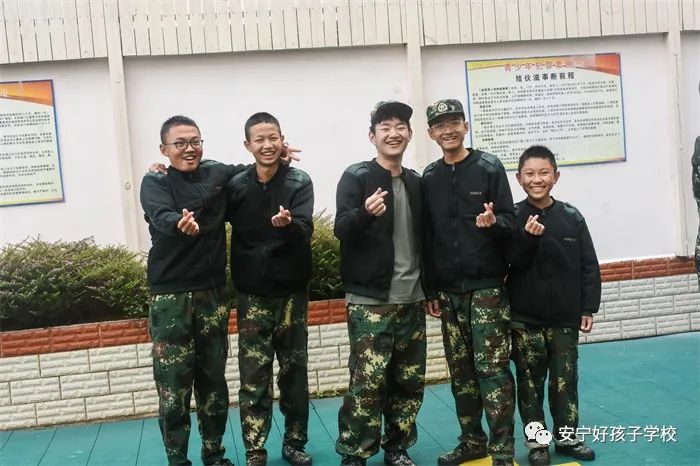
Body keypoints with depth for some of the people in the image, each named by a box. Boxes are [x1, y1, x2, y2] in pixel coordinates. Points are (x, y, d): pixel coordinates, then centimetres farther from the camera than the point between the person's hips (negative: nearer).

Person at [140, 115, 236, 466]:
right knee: (173, 385, -2)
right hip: (169, 296, -3)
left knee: (213, 380, 11)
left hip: (212, 293, 3)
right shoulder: (155, 183, -4)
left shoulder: (218, 174, 6)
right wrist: (179, 223, -46)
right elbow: (161, 217, -25)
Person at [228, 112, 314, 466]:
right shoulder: (236, 185, -1)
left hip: (292, 292, 0)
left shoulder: (299, 182, -6)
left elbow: (305, 232, -18)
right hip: (252, 295, 0)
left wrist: (287, 224, -38)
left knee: (294, 371, 10)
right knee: (254, 378, 2)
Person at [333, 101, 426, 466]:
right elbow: (341, 230, -13)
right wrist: (365, 213, -33)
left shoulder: (415, 182, 13)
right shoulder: (356, 177, -4)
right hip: (370, 301, -6)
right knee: (368, 384, -8)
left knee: (409, 382, 10)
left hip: (410, 300, 6)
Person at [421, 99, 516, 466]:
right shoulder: (429, 178, 9)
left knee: (492, 369, -5)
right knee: (461, 372, 10)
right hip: (448, 291, 4)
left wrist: (493, 222, -27)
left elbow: (510, 223, -4)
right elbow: (427, 237, 11)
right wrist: (430, 289, 8)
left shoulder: (489, 167, -1)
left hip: (487, 286, -4)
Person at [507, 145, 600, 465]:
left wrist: (588, 307, 1)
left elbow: (589, 266, 4)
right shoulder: (513, 218, -5)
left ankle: (566, 436, 26)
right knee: (530, 381, 7)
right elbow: (509, 263, -11)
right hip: (525, 318, -1)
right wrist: (528, 238, -25)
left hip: (565, 317, 2)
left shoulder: (572, 217, 1)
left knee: (565, 380, 11)